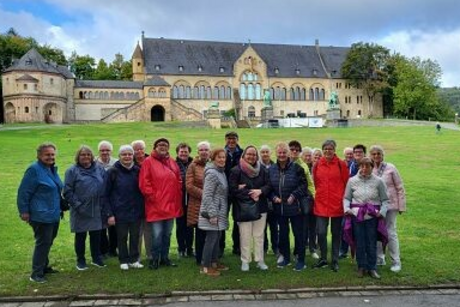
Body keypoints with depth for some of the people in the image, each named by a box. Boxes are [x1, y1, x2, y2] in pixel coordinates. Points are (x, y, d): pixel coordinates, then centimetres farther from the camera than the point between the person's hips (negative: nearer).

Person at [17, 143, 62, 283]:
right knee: (43, 243, -4)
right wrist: (24, 211, -14)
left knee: (48, 242, 17)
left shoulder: (52, 169, 10)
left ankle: (44, 266, 32)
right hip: (41, 216, -8)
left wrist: (61, 207, 21)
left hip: (53, 215, 8)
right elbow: (23, 192, -14)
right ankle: (36, 273, 7)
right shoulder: (34, 169, -15)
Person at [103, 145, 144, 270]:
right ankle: (123, 261, 24)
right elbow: (106, 194, -4)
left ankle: (134, 260, 24)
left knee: (135, 236, 9)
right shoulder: (113, 172, -5)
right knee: (122, 237, 8)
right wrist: (110, 214, -9)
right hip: (120, 212, -2)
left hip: (135, 211, 3)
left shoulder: (137, 170, 3)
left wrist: (141, 208, 3)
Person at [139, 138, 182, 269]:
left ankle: (164, 257, 27)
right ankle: (155, 259, 13)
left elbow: (178, 181, 17)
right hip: (156, 205, -6)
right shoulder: (148, 162, -5)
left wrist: (177, 197, 8)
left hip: (171, 205, 6)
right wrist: (151, 196, -12)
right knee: (157, 234, -5)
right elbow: (144, 183, -10)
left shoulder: (172, 162, 13)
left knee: (167, 234, 14)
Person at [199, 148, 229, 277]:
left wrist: (219, 213, 18)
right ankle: (205, 266, 7)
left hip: (220, 212, 9)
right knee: (211, 238, -3)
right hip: (213, 213, -9)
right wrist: (212, 214, -22)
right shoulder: (212, 173, -17)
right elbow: (207, 195, -20)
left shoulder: (222, 172, 12)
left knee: (217, 237, 15)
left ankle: (214, 262, 27)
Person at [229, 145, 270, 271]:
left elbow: (268, 185, 5)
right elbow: (233, 188, -12)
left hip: (260, 208, 4)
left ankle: (260, 260, 22)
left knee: (259, 236, 10)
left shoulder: (262, 170, 7)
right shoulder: (236, 170, -6)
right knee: (245, 236, 3)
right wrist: (250, 194, -16)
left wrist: (260, 191, -16)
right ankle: (245, 261, 16)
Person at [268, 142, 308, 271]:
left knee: (298, 233, 4)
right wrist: (273, 197, -6)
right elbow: (269, 187, 9)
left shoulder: (296, 168, -10)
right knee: (283, 233, 15)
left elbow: (303, 185, -8)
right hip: (279, 207, 4)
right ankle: (285, 257, 31)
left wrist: (294, 196, -17)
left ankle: (301, 260, 17)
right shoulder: (271, 169, 2)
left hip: (295, 207, -4)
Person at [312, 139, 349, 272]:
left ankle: (335, 261, 23)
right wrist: (320, 194, 10)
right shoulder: (317, 165, 4)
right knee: (321, 232, -2)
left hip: (337, 204, -1)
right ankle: (323, 258, 19)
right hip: (321, 203, 2)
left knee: (336, 233, 10)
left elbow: (346, 183, 1)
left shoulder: (341, 164, -3)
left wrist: (344, 199, 0)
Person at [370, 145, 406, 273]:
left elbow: (400, 188, -3)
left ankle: (396, 261, 13)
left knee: (391, 232, 0)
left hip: (390, 205, -3)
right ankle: (379, 258, 24)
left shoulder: (390, 168, -7)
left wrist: (402, 206, -3)